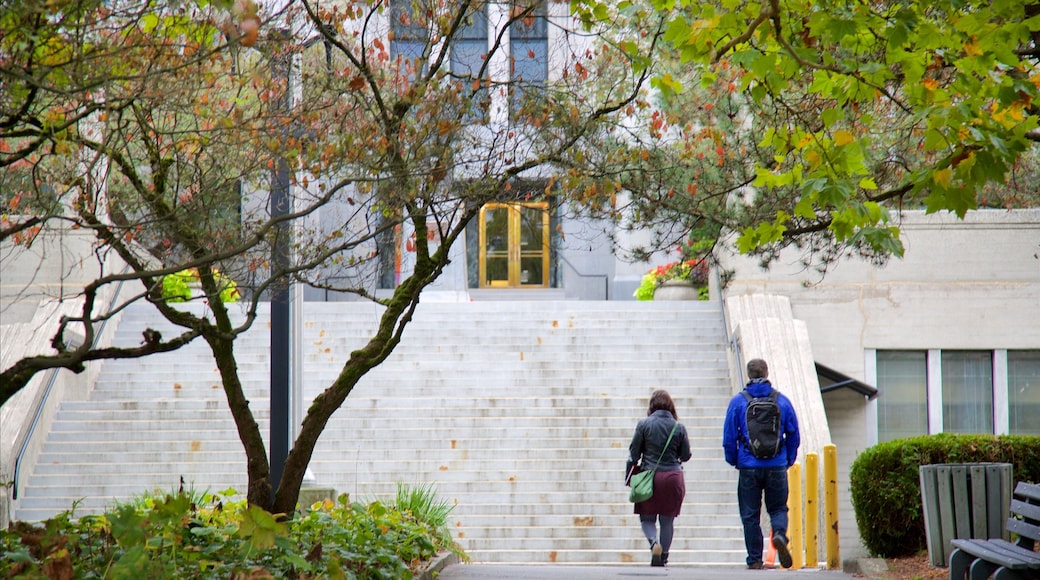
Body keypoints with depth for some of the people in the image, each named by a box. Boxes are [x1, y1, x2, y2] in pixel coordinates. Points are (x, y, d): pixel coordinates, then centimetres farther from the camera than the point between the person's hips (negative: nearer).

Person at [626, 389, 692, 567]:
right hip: (673, 477, 1)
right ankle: (663, 557, 10)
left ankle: (654, 543, -18)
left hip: (649, 477, -1)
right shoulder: (679, 427, -1)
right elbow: (686, 456, 4)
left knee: (647, 518, 9)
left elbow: (634, 454, -2)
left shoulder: (644, 425, -4)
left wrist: (628, 478, 7)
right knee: (667, 520, 11)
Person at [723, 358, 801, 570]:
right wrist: (788, 461, 19)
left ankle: (755, 560, 6)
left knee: (750, 515, 7)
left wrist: (733, 461, 16)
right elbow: (794, 436, 7)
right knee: (778, 508, 13)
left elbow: (729, 438, 1)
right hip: (777, 467, 1)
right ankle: (779, 534, -17)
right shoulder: (782, 401, 3)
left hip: (749, 467, -1)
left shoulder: (738, 402, -1)